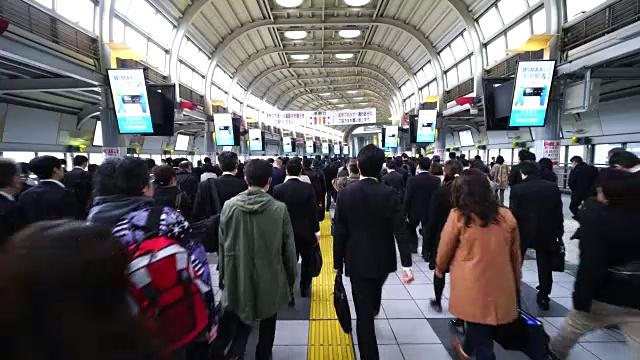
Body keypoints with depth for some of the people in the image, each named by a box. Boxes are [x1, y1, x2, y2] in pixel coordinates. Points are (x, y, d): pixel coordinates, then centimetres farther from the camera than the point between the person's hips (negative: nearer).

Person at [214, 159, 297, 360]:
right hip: (270, 278, -1)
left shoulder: (229, 206, -10)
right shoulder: (279, 208, -15)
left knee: (241, 322, 19)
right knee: (267, 325, 21)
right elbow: (289, 247, -8)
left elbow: (222, 245, -2)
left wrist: (223, 275, 12)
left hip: (238, 278, 2)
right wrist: (291, 278, 7)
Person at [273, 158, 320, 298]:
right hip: (306, 232, 0)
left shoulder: (278, 189, -10)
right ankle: (305, 289, 32)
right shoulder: (308, 188, -13)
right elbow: (313, 211, -11)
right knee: (307, 261, 19)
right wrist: (316, 231, -1)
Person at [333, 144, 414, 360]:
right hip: (382, 260, 3)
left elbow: (339, 233, -9)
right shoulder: (389, 194, -13)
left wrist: (338, 263, 0)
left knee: (363, 312, 7)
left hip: (357, 261, -2)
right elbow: (400, 230, -16)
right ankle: (372, 315, 62)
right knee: (374, 296, 32)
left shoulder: (345, 194, -13)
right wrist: (407, 264, -11)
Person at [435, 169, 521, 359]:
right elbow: (516, 255, 9)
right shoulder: (507, 216, -1)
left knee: (482, 341, 11)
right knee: (482, 331, 29)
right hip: (501, 288, 5)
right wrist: (516, 284, 23)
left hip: (473, 287, -4)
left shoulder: (458, 216, -12)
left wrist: (439, 268, 20)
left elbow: (444, 250, 0)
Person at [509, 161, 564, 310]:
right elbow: (558, 212, 2)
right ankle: (543, 297, 21)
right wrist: (559, 232, 11)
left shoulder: (517, 190, -14)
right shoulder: (553, 187, -3)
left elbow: (513, 214, -13)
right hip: (547, 232, 3)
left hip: (523, 232, -3)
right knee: (545, 266, 15)